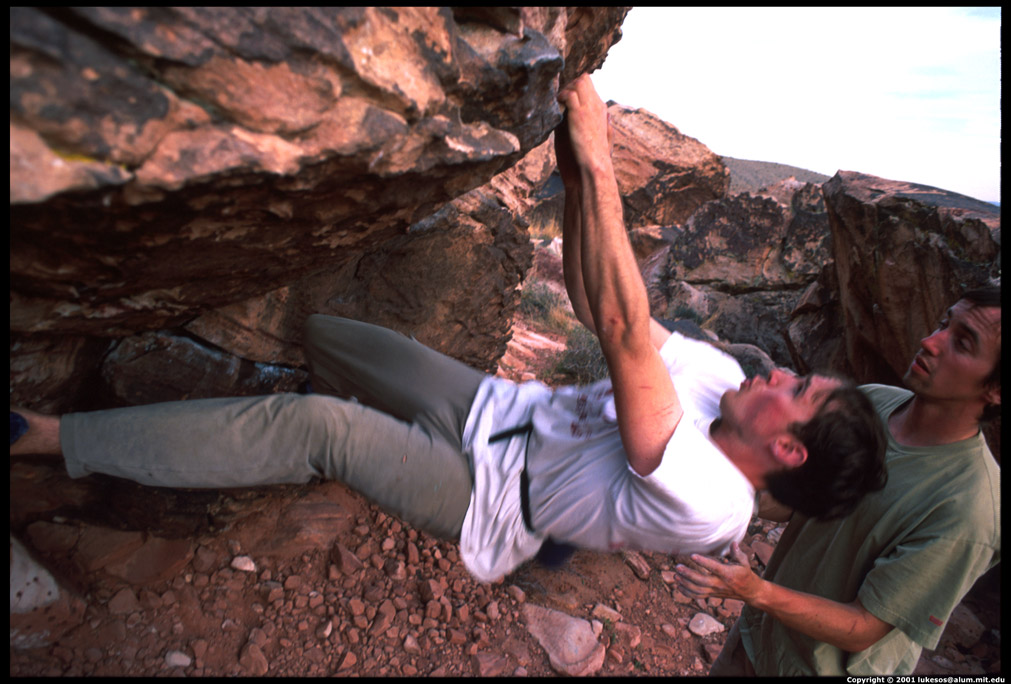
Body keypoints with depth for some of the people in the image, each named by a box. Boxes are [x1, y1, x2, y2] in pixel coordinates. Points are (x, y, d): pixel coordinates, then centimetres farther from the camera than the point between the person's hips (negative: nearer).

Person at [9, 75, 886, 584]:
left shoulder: (707, 506, -27)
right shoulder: (719, 372, -2)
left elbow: (626, 343, -39)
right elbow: (594, 305, -6)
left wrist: (600, 167, -38)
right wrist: (574, 172, -17)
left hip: (486, 491, -7)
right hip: (501, 402, 7)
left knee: (311, 426, -23)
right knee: (318, 331, 5)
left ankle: (57, 438, -8)